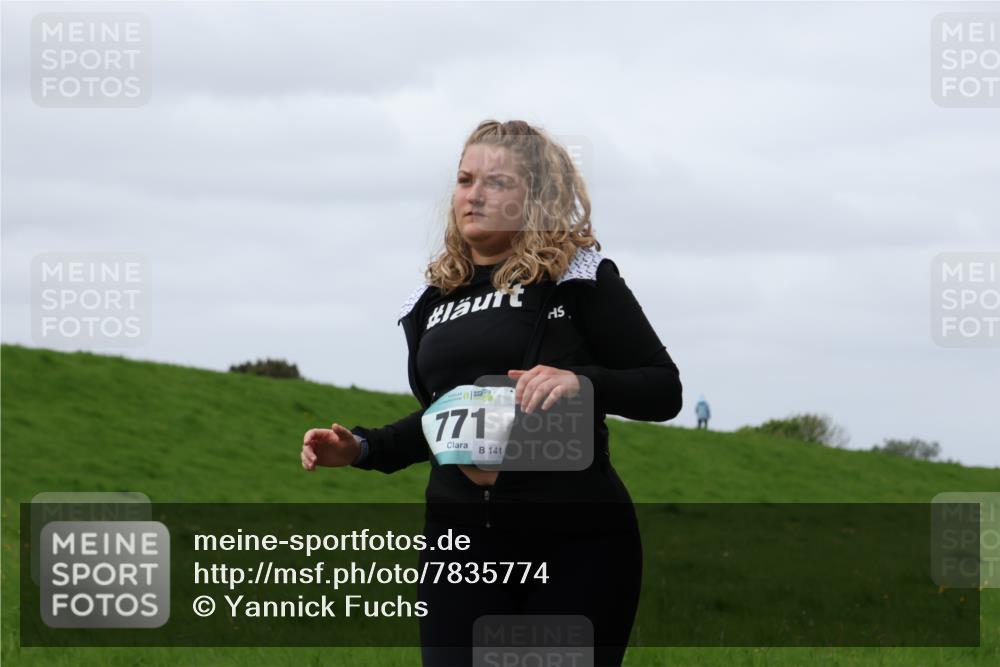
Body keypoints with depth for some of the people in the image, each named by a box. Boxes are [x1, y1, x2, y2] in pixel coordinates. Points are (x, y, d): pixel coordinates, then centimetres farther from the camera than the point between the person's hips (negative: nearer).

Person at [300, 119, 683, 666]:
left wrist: (582, 381, -23)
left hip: (576, 541, -4)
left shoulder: (579, 278, -4)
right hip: (462, 538, 5)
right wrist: (363, 448, 6)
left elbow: (664, 389, -5)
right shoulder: (433, 298, 12)